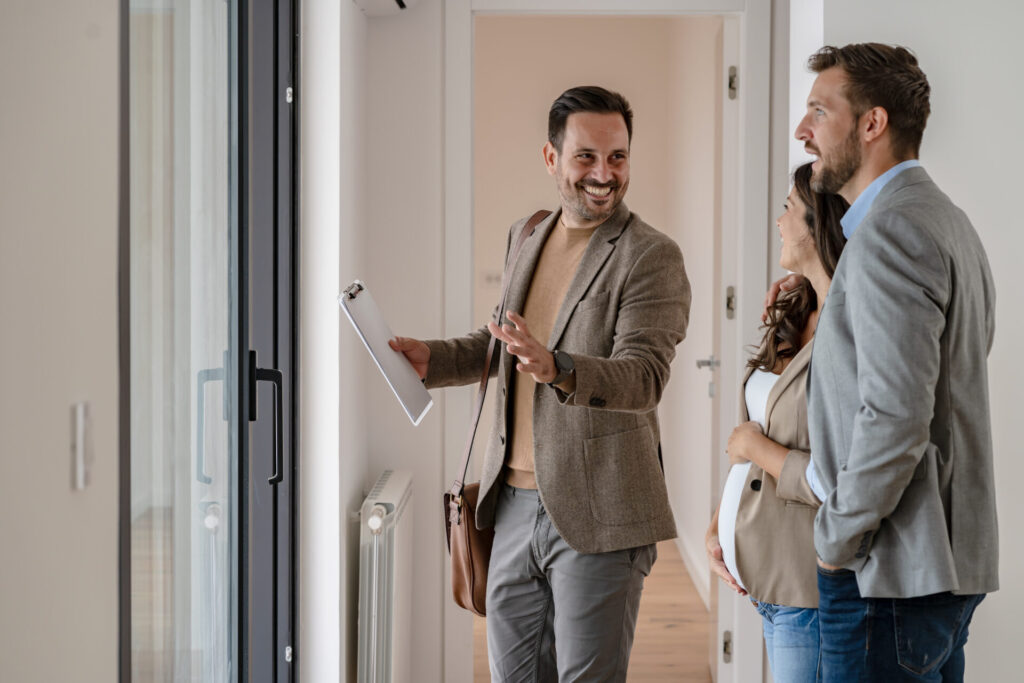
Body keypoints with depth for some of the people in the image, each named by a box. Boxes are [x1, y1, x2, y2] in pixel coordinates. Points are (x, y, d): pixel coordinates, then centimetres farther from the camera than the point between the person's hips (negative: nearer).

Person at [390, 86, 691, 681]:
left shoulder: (652, 257, -10)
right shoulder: (526, 237, 12)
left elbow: (643, 377, -22)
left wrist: (556, 369, -39)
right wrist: (431, 358, 10)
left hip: (595, 515, -6)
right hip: (515, 501, 7)